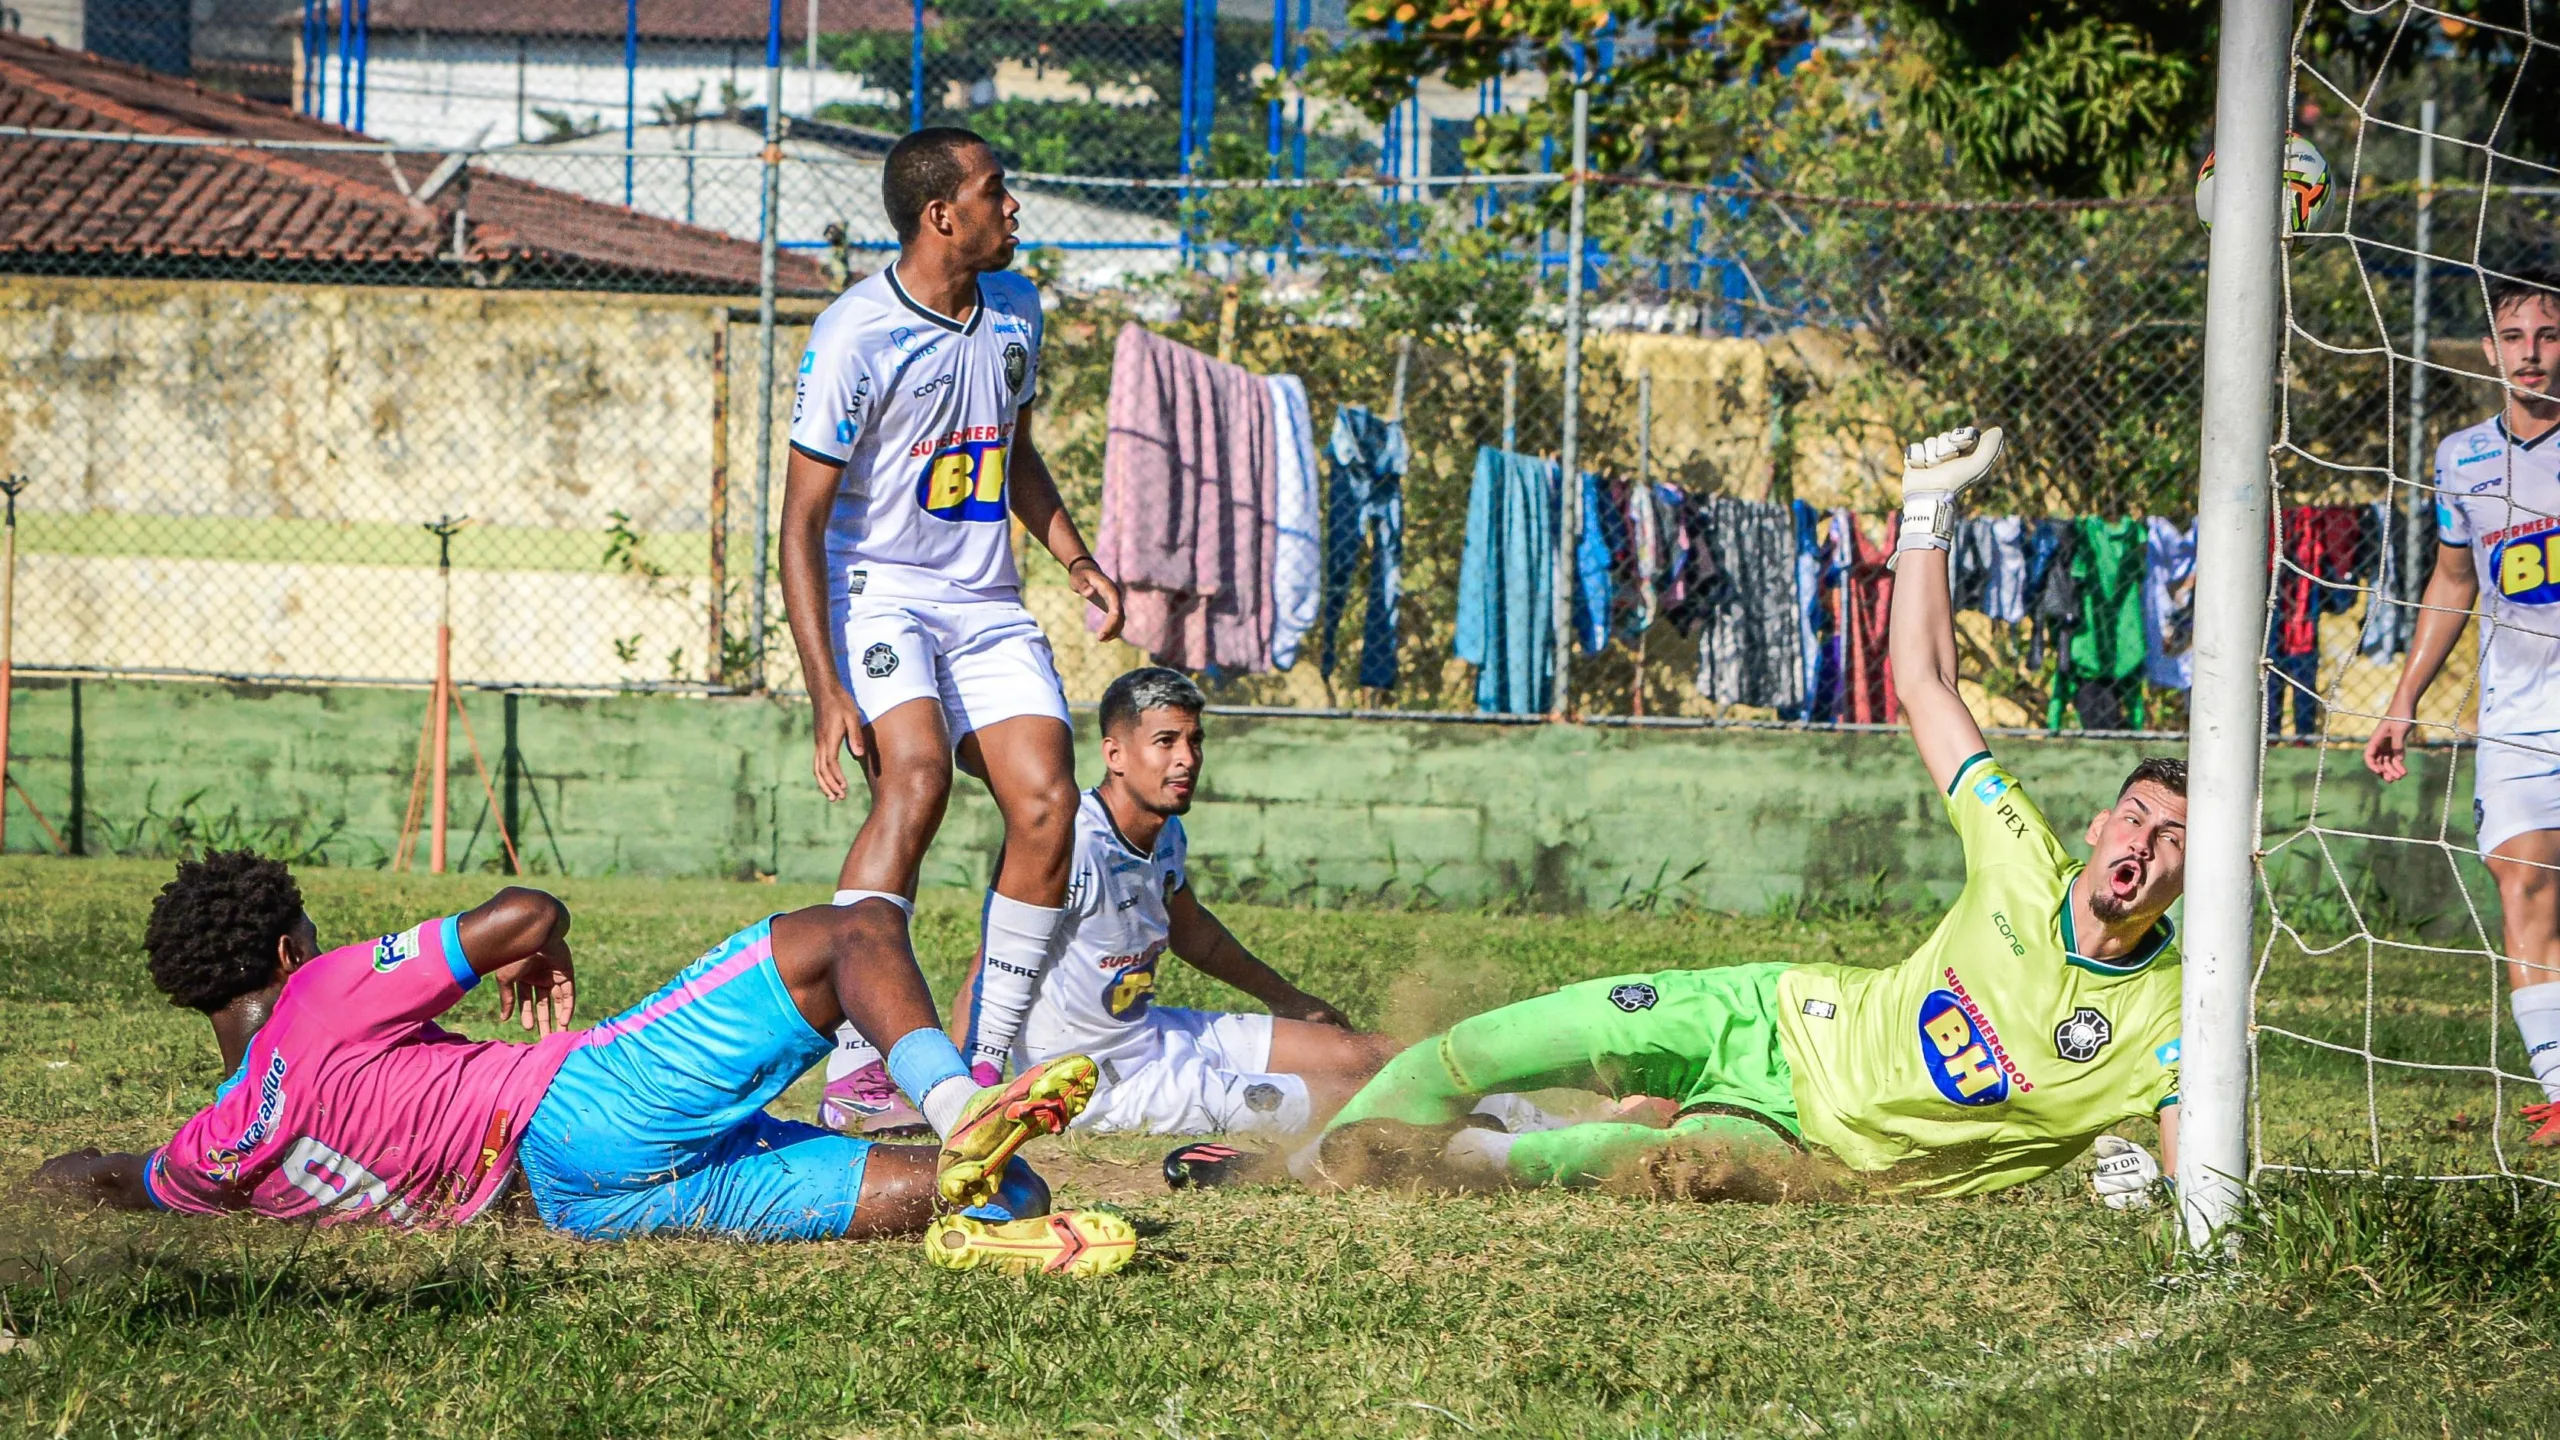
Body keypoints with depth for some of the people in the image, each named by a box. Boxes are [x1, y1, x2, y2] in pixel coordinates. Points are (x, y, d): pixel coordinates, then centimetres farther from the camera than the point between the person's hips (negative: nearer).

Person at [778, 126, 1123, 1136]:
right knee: (917, 776, -29)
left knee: (1047, 804, -11)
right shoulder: (854, 336, -15)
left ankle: (983, 1058, 0)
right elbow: (802, 524, -15)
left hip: (986, 602, 7)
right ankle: (855, 1071, -31)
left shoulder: (1014, 307, 8)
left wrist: (1075, 558, 12)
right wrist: (827, 689, -22)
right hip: (876, 590, -7)